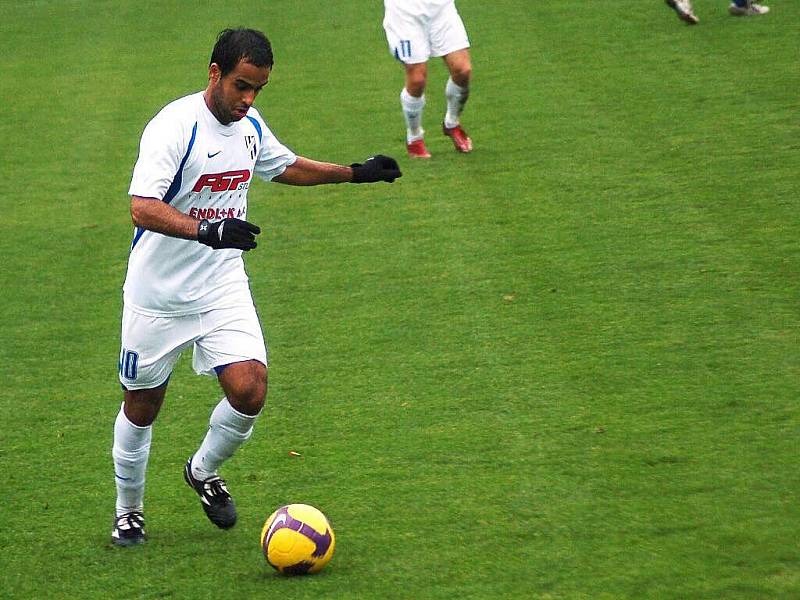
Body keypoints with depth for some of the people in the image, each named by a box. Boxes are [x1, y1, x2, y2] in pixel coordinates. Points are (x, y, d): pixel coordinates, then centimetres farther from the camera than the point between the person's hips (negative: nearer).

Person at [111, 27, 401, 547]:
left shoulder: (250, 126, 3)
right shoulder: (173, 127, -21)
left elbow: (287, 167, 24)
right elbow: (143, 209, -31)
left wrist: (356, 173, 16)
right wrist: (209, 231, -45)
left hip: (223, 288, 5)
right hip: (158, 295, -5)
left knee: (250, 390, -13)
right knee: (142, 407, 8)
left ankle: (204, 471, 16)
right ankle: (128, 511, 31)